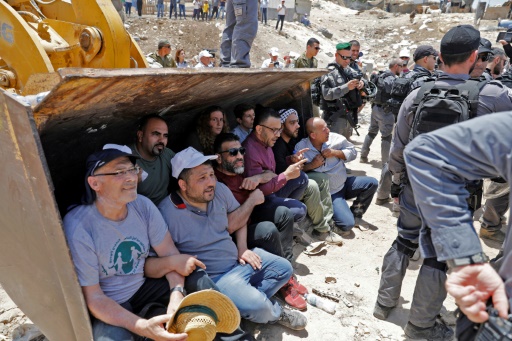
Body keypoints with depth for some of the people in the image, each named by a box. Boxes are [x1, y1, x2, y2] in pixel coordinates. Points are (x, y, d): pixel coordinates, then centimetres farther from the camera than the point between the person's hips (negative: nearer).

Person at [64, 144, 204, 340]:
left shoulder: (143, 205, -12)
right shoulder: (78, 229, -26)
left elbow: (170, 254, -8)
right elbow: (93, 297, -20)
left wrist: (177, 294, -27)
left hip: (144, 286, 5)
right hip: (108, 307, -4)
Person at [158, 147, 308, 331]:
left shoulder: (220, 189, -5)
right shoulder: (167, 213, -24)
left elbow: (239, 218, 11)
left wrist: (243, 248, 1)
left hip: (238, 259, 7)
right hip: (214, 277, -7)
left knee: (284, 268, 7)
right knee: (258, 307, -23)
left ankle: (247, 299, 0)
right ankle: (276, 312, 13)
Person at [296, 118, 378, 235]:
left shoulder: (334, 138, -8)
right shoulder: (301, 148, -19)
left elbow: (353, 152, 0)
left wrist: (335, 153, -17)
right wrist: (311, 165, -27)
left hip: (344, 184, 6)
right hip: (329, 194, -6)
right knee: (347, 224, -21)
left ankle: (355, 215, 15)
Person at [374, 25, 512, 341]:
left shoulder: (416, 95, -6)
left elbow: (397, 149, 0)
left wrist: (399, 180, 13)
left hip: (415, 188, 3)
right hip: (457, 195, -3)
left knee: (404, 243, 19)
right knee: (438, 256, 10)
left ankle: (385, 303, 33)